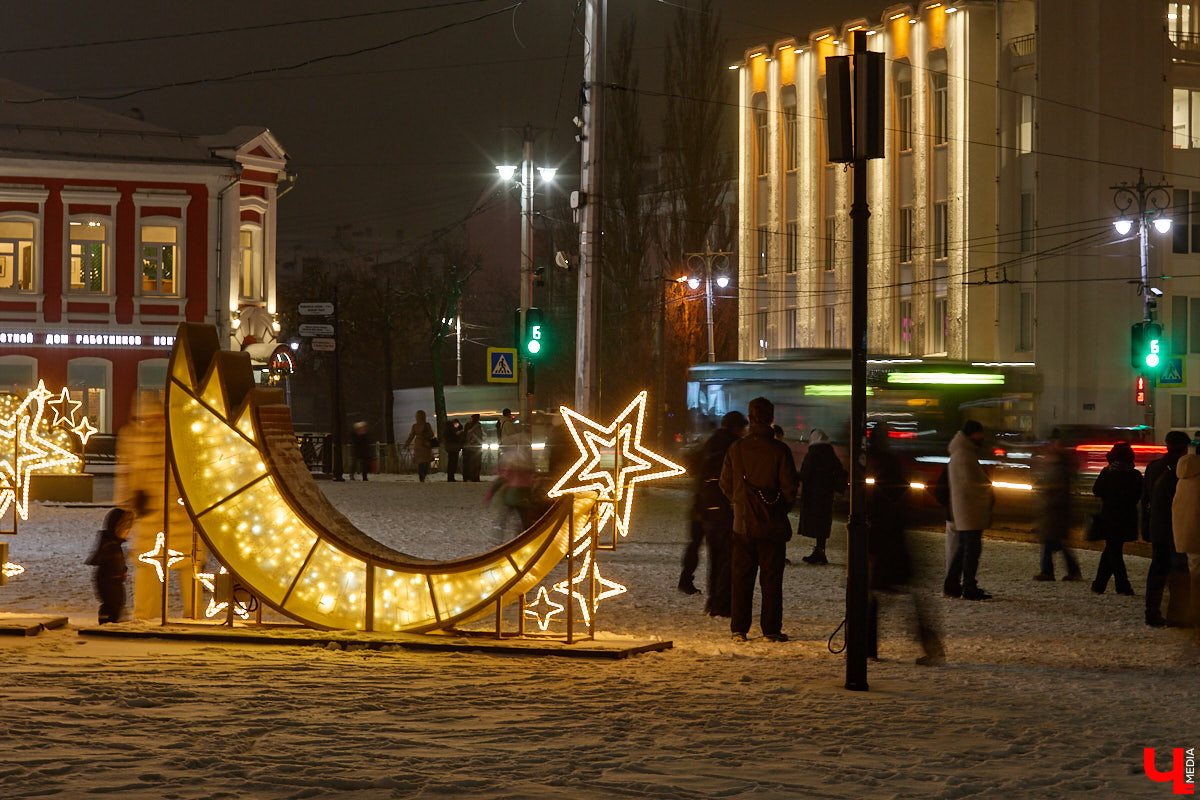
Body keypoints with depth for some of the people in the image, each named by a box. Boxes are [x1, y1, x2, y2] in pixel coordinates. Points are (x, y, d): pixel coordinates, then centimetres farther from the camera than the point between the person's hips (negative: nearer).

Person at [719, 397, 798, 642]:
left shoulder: (736, 449, -2)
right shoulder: (779, 451, -11)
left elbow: (726, 484, 5)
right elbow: (790, 487, -7)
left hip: (743, 523, 2)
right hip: (772, 525, -2)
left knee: (741, 577, 8)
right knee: (771, 578, 4)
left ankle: (739, 629, 7)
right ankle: (771, 629, 4)